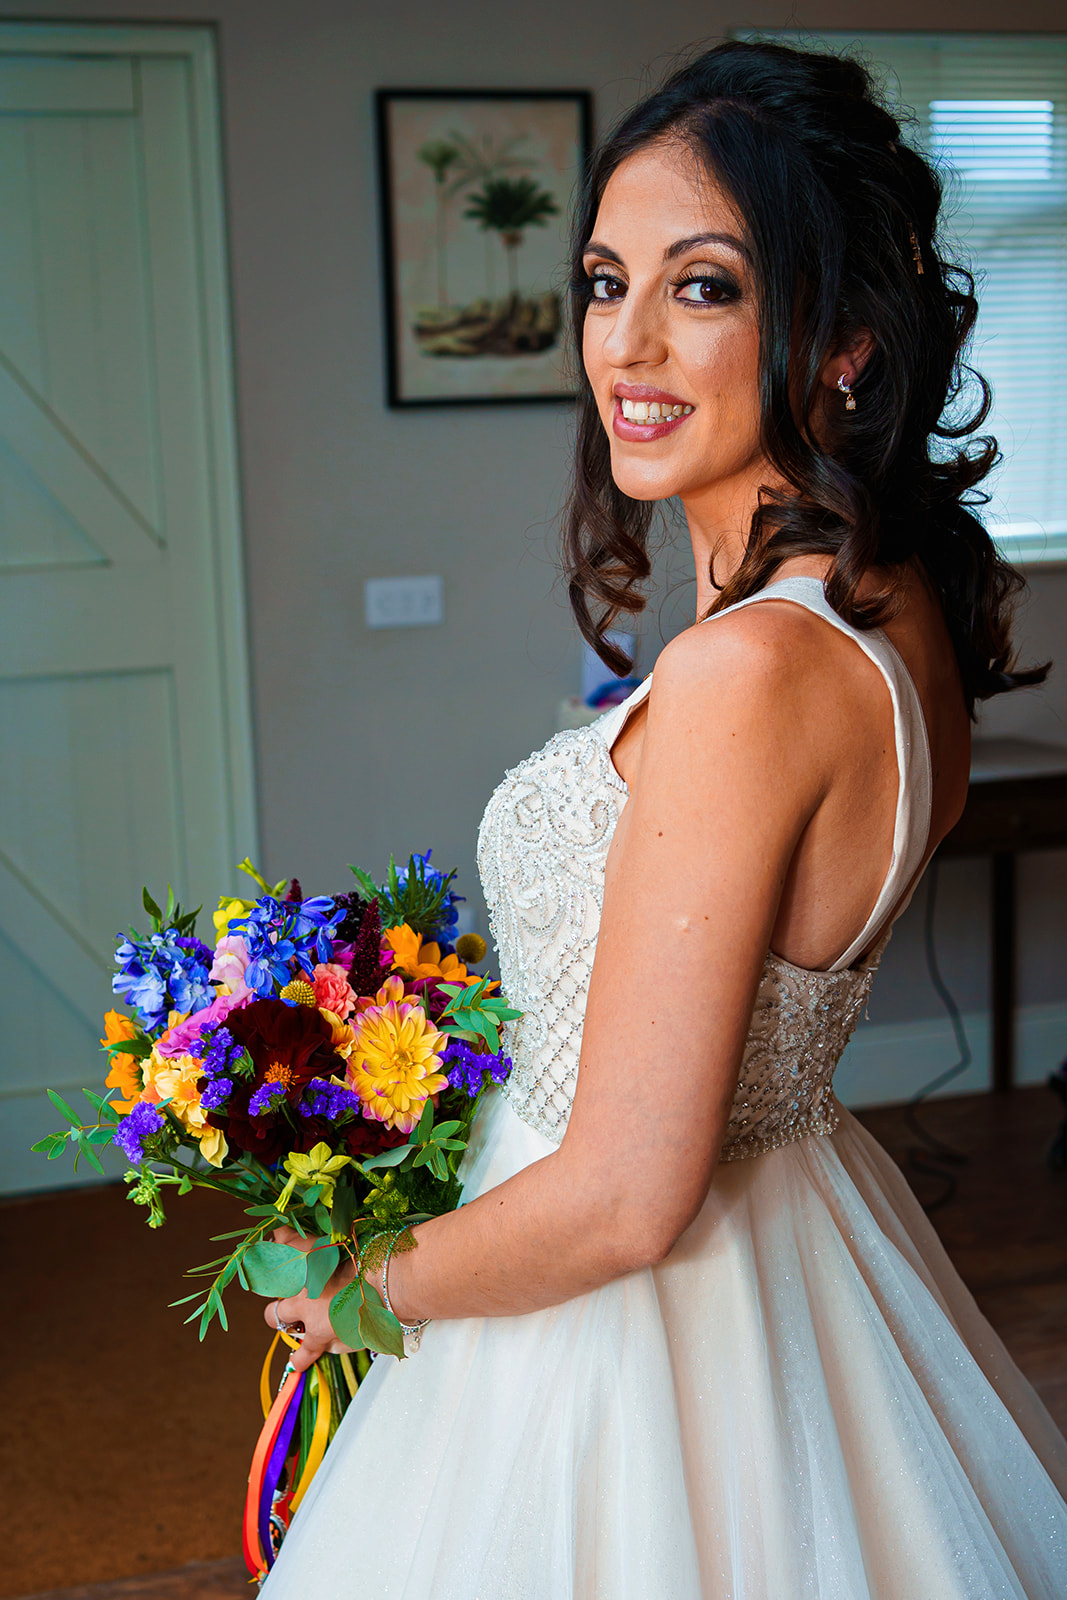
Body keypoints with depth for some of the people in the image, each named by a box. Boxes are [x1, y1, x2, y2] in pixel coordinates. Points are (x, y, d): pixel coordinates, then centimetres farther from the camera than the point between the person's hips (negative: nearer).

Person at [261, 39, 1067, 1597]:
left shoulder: (747, 669, -30)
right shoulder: (902, 606, -2)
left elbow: (624, 1200, -27)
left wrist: (353, 1285, -10)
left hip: (647, 1327, -8)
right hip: (802, 1222, 8)